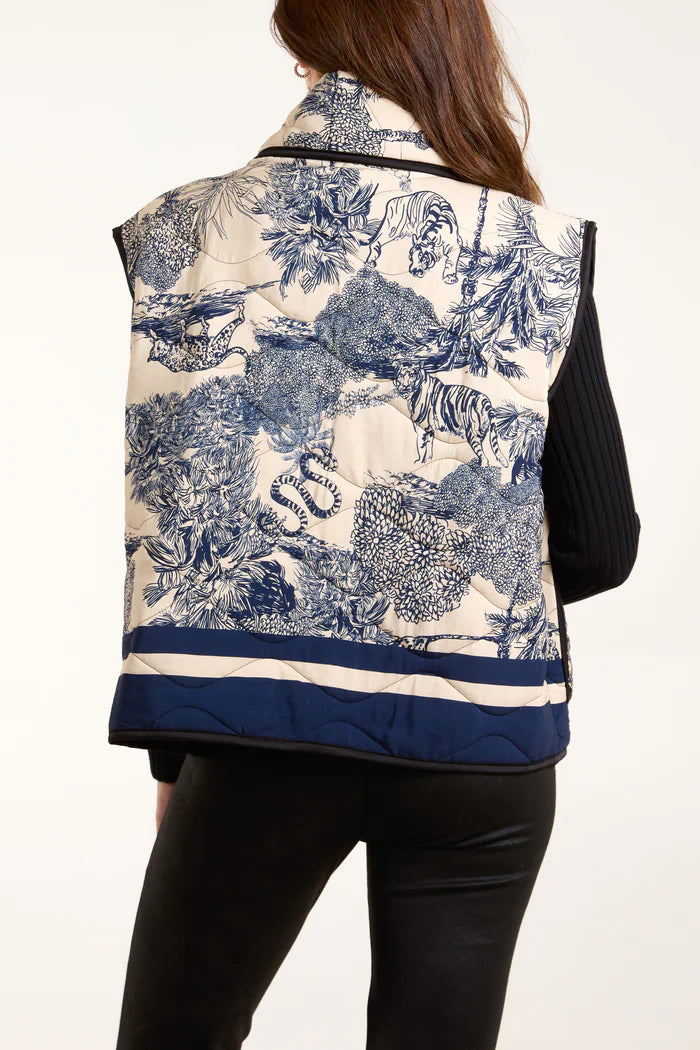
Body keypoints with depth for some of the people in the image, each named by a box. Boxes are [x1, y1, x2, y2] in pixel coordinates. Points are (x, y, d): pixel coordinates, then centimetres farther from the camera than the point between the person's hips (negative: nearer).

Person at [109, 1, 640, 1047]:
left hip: (258, 726, 0)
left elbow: (165, 504, -3)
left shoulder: (193, 233, -3)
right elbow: (604, 545, -3)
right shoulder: (541, 252, -4)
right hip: (479, 739, 1)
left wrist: (175, 750, 8)